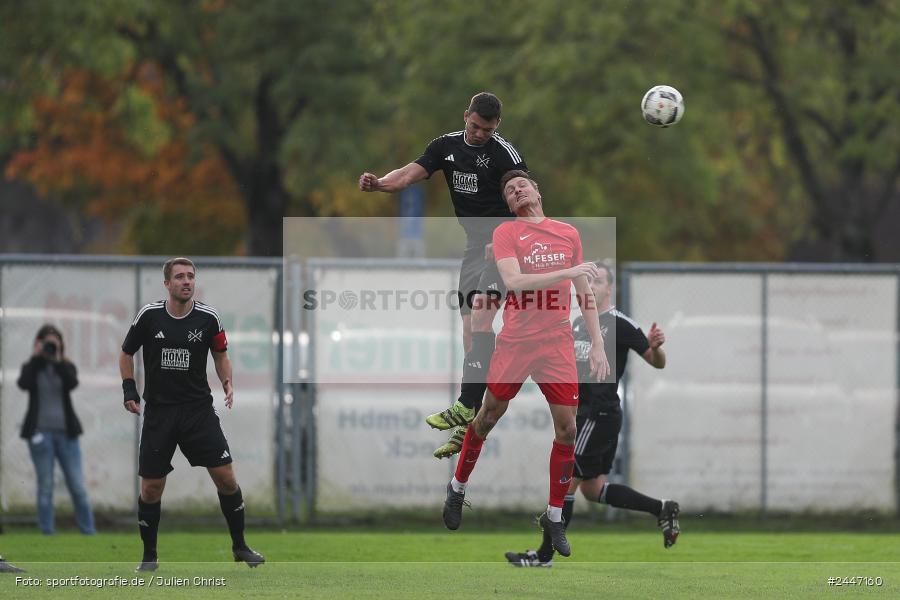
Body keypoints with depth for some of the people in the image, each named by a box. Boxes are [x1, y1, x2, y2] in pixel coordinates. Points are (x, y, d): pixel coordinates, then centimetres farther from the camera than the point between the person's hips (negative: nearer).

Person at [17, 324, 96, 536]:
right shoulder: (32, 368, 6)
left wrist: (57, 360, -14)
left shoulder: (66, 367, 8)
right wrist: (36, 358, -11)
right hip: (41, 433, -1)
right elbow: (23, 383, -16)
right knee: (45, 487, 1)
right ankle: (47, 533, 3)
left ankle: (89, 532, 7)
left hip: (65, 433, 1)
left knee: (78, 486, 1)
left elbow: (72, 383, -13)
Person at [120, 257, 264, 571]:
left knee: (225, 477, -6)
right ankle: (149, 555, 16)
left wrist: (228, 383, -6)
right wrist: (129, 389, -3)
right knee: (151, 487, -1)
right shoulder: (149, 316, -6)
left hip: (199, 410, 0)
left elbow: (221, 354, 12)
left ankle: (240, 546, 10)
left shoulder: (208, 318, -5)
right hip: (158, 412, 0)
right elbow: (126, 353, 9)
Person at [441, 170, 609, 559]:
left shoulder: (568, 234, 11)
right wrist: (568, 273, -22)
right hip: (515, 341, -3)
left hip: (557, 343, 3)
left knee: (566, 428, -3)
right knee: (489, 415, 7)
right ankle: (458, 487, 30)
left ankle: (554, 517, 8)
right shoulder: (506, 233, -2)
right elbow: (513, 281, -17)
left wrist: (597, 344, 10)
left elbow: (584, 293, 15)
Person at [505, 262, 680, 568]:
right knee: (593, 489, 13)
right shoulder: (579, 323, 14)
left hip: (599, 414, -9)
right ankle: (662, 509, 21)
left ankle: (544, 555, 1)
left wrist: (655, 346, -30)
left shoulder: (620, 324, -10)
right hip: (583, 413, 9)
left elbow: (658, 362, -9)